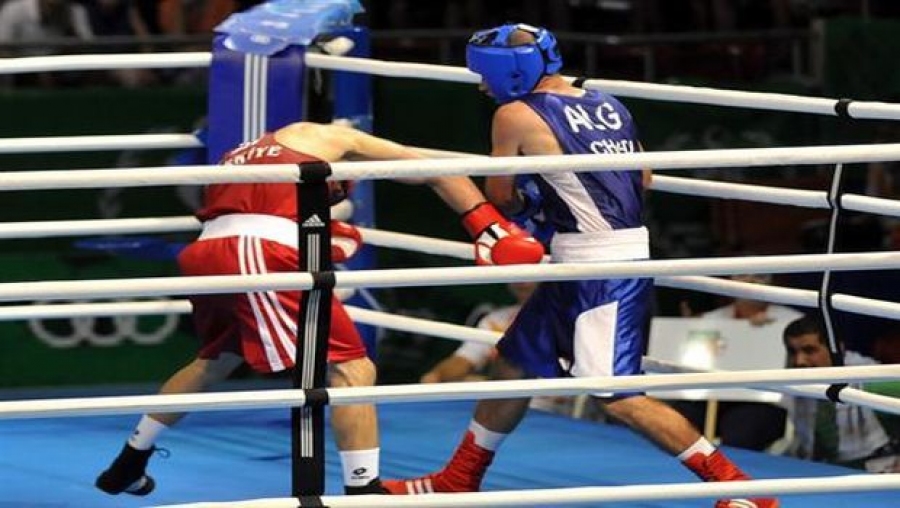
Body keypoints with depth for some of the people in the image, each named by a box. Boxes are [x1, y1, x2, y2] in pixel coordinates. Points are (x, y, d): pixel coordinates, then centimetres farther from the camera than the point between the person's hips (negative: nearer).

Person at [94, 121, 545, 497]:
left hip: (204, 255, 7)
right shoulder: (327, 138, 22)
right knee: (352, 371, -3)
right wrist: (491, 229, 17)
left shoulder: (244, 155, 38)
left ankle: (128, 466, 45)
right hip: (260, 256, -7)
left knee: (216, 360, 34)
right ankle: (364, 493, -11)